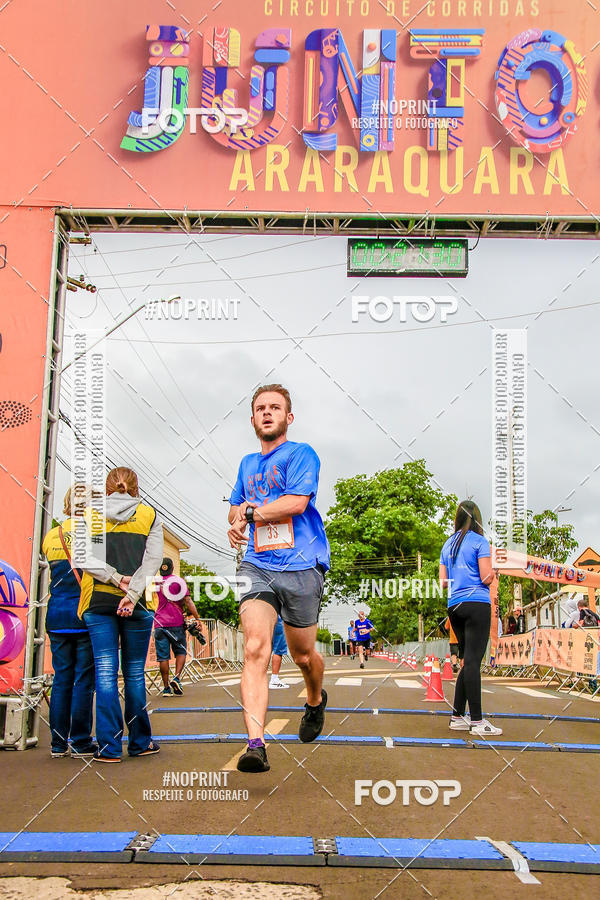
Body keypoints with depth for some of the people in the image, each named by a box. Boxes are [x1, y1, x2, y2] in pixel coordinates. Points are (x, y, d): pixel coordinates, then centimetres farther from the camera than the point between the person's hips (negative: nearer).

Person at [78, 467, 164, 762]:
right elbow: (152, 560, -6)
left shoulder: (92, 514, 8)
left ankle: (109, 746, -1)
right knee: (134, 674, 9)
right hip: (138, 604, 0)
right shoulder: (150, 516, 7)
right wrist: (132, 592, -13)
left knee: (106, 673, 0)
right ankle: (140, 742, 17)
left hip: (98, 602, 0)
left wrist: (117, 579, -9)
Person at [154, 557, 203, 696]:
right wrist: (197, 618, -4)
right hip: (176, 623, -1)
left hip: (159, 624, 1)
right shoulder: (179, 581, 0)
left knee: (163, 656, 3)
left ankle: (166, 687, 3)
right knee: (180, 652, 13)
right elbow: (187, 601, -6)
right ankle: (176, 678, -7)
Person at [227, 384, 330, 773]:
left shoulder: (301, 454, 0)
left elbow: (296, 502, -14)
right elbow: (235, 508, 31)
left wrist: (250, 511, -5)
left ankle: (316, 700, 44)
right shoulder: (248, 463, 20)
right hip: (257, 566, 4)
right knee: (255, 648, -17)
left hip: (301, 568, -4)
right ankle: (256, 744, -23)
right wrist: (237, 524, 8)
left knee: (303, 655, 10)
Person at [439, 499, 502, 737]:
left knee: (467, 660, 13)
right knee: (472, 661, -9)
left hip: (454, 607, 6)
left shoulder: (448, 545, 16)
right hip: (477, 604, -6)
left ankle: (458, 716, 12)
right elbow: (487, 577, -9)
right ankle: (477, 721, -7)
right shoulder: (479, 542, -3)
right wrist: (493, 571, 11)